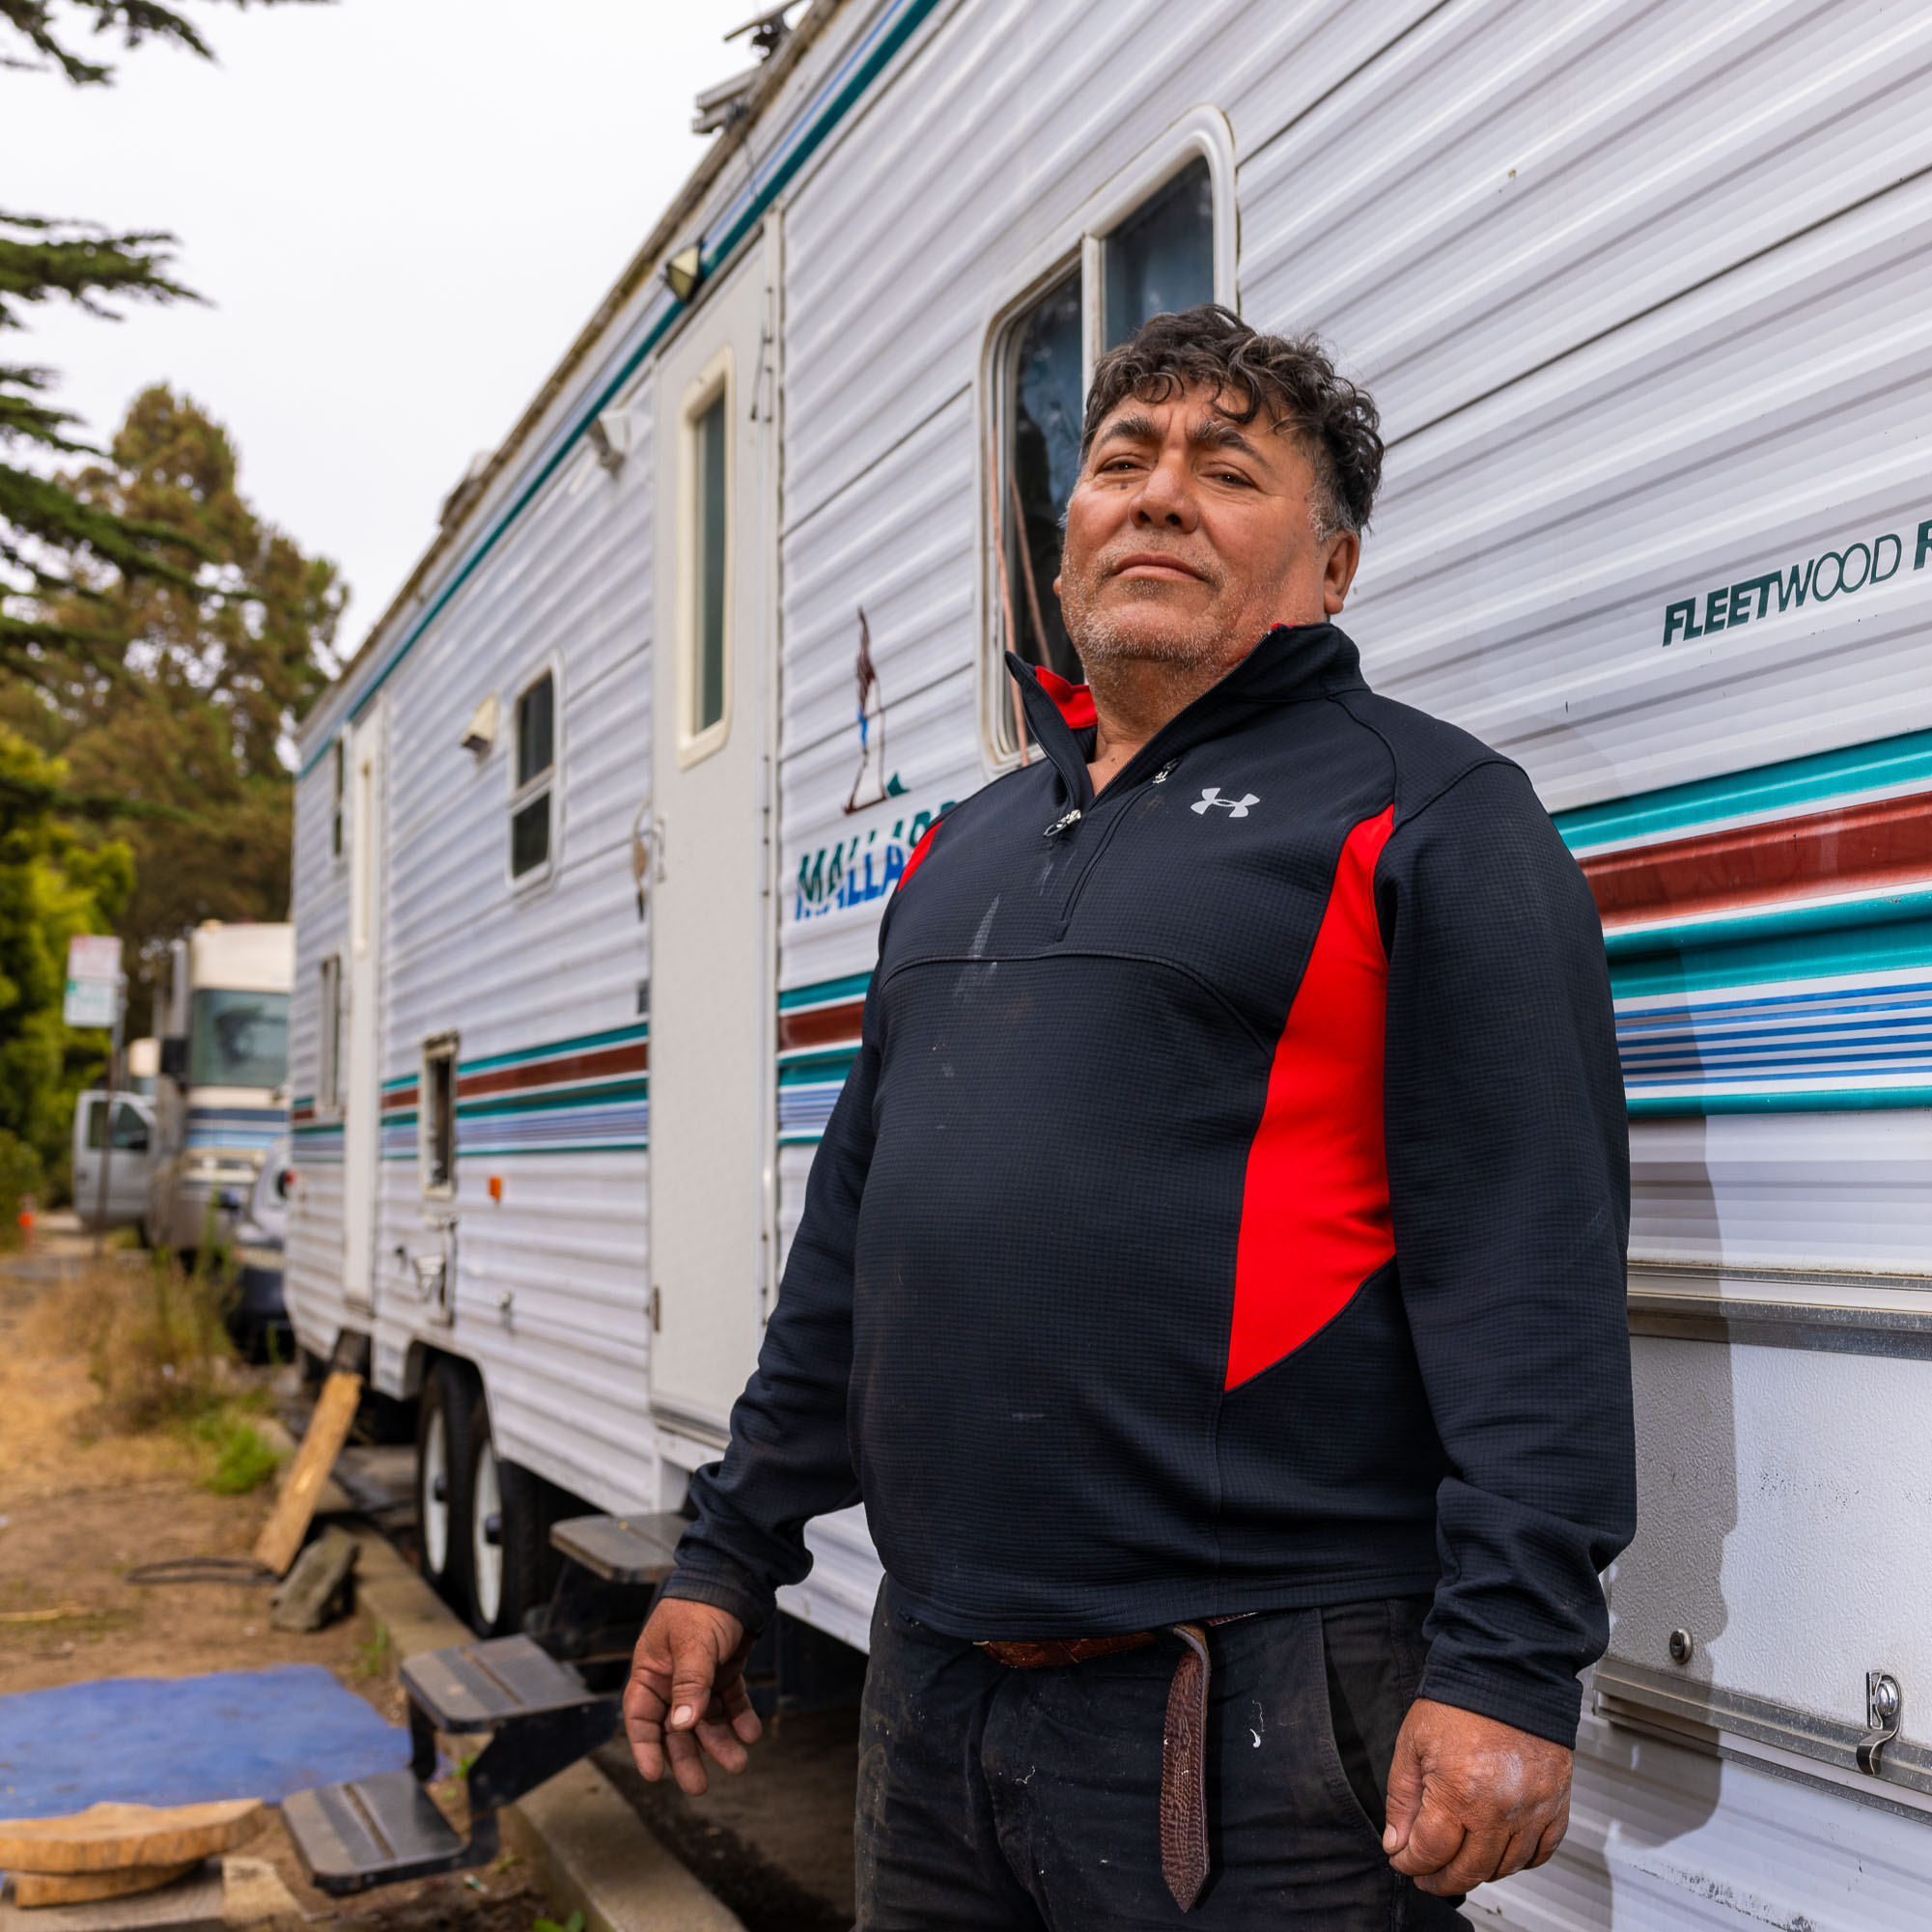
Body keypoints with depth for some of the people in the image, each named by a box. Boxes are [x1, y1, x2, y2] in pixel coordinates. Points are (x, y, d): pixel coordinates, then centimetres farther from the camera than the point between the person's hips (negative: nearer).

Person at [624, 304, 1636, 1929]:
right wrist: (733, 1551, 19)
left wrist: (1508, 1663, -19)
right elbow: (850, 1230, 19)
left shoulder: (1424, 814, -5)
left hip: (1250, 1716, -6)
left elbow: (1532, 1263, -13)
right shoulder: (965, 847, 16)